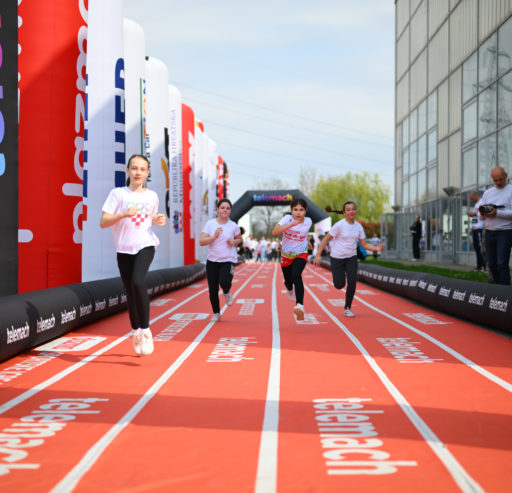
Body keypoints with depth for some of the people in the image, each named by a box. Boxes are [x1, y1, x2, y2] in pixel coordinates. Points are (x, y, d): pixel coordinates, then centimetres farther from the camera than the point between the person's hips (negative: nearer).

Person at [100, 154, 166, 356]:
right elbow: (103, 222, -5)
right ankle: (135, 331, 26)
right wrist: (123, 214, -20)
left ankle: (145, 330, -13)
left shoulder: (151, 196, 10)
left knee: (138, 282, -25)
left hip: (145, 246, 0)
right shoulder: (118, 193, 0)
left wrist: (157, 220, 4)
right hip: (124, 249, 0)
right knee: (130, 291, 6)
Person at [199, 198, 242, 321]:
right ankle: (216, 314, 23)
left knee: (225, 282, -26)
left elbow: (239, 239, 19)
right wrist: (214, 236, -21)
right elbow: (201, 242, -7)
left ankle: (227, 293, 12)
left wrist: (234, 242, -4)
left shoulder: (233, 226, 1)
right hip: (212, 261, 1)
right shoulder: (210, 224, -2)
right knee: (213, 290, 3)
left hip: (228, 260, -1)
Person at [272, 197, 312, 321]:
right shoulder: (287, 219, -17)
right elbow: (274, 232, -34)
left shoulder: (308, 221, -10)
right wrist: (291, 224, -40)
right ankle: (290, 289, 56)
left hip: (301, 255, -1)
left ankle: (300, 305, -41)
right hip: (286, 255, 1)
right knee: (288, 281, 15)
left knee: (296, 275, -29)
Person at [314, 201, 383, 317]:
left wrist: (376, 248, -15)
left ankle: (348, 308, 1)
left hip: (351, 257, 3)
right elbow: (326, 239, -11)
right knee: (339, 285, -5)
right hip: (337, 258, -3)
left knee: (352, 281, -15)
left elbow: (364, 244, 4)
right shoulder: (339, 225, -15)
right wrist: (318, 255, -17)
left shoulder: (358, 227, 0)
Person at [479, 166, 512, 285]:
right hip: (489, 232, 6)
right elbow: (480, 214, 16)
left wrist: (497, 213, -22)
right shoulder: (487, 192, 16)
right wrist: (483, 213, -8)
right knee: (492, 265, 7)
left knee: (502, 264, -12)